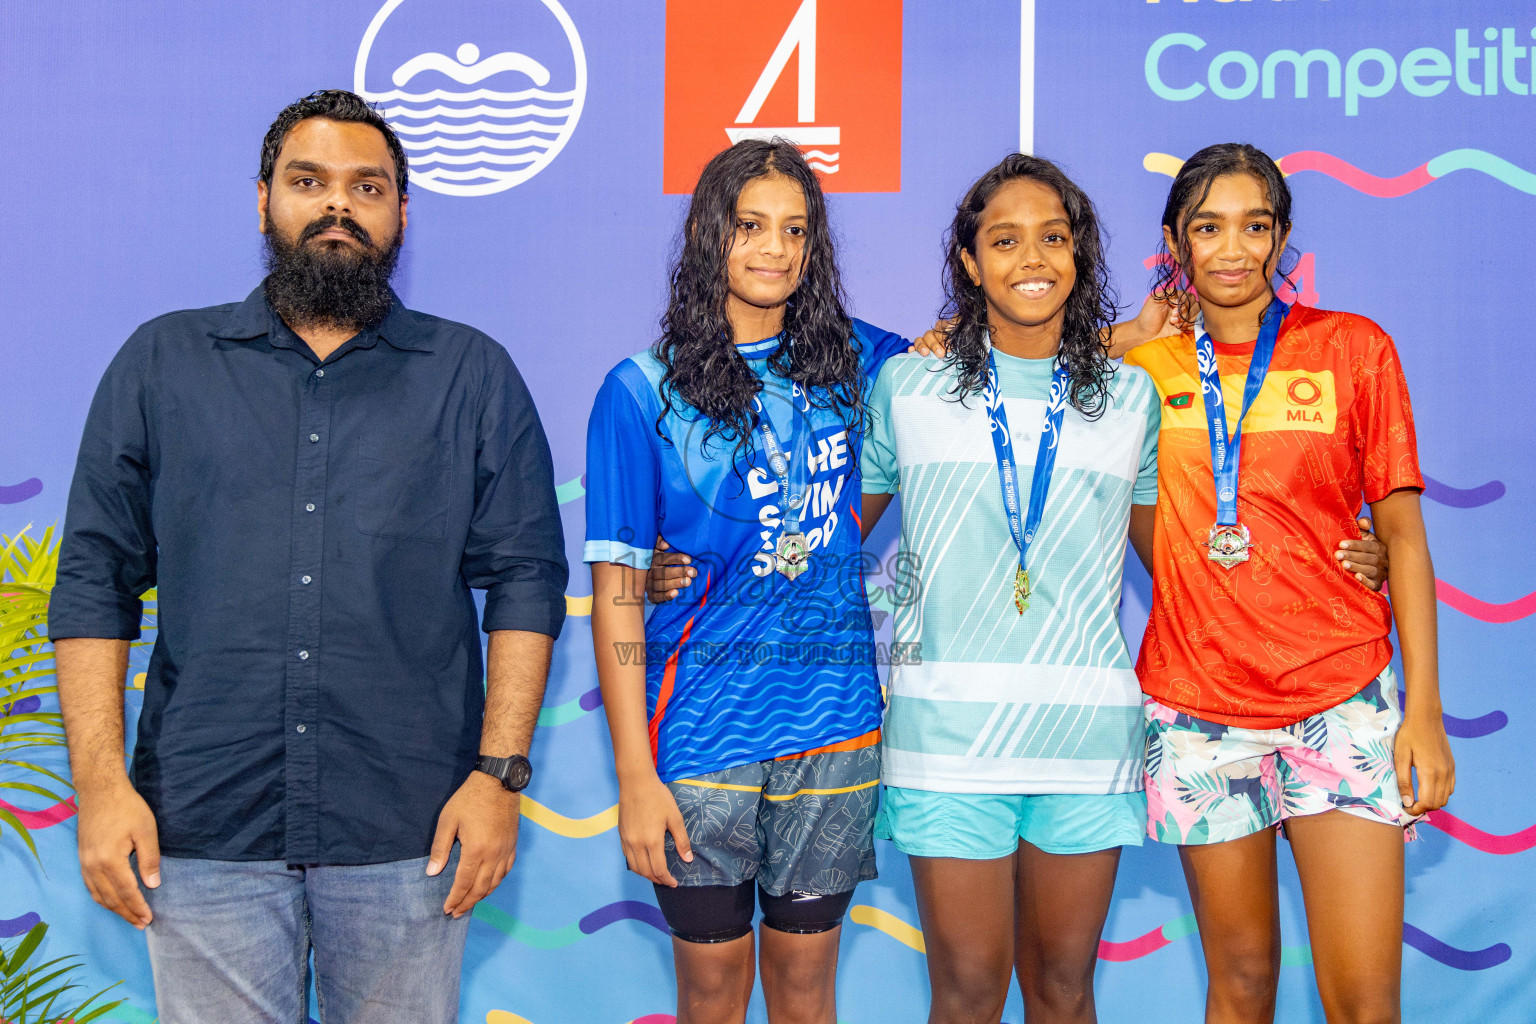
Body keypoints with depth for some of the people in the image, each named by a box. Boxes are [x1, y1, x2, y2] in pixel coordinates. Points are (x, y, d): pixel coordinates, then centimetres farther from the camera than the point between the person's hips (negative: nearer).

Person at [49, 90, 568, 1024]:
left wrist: (501, 772, -6)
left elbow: (526, 580, 3)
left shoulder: (473, 376, 7)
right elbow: (95, 578, 6)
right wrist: (101, 781, -3)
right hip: (200, 826, 1)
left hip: (409, 831, 0)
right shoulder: (163, 363, 9)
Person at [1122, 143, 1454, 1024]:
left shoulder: (1354, 348, 2)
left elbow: (1402, 527, 2)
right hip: (1196, 706, 1)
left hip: (1342, 699, -1)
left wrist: (1425, 710, -4)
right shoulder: (1144, 363, 5)